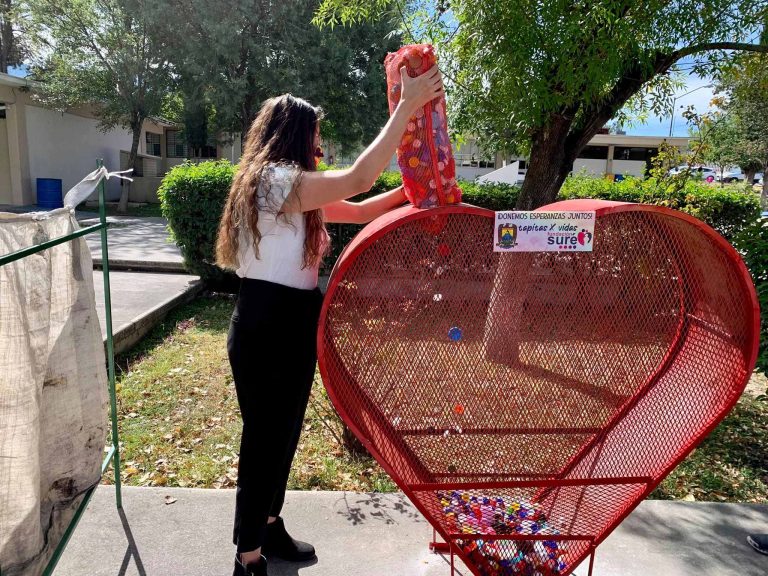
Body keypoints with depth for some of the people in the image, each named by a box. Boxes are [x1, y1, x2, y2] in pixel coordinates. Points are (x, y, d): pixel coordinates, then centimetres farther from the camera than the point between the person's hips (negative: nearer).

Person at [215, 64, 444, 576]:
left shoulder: (291, 190, 16)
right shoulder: (275, 181, -17)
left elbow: (358, 211, 17)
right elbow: (359, 179, -28)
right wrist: (407, 106, -22)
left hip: (290, 324, 10)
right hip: (267, 327, -10)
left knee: (284, 431, 19)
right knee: (265, 437, 3)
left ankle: (269, 527, 38)